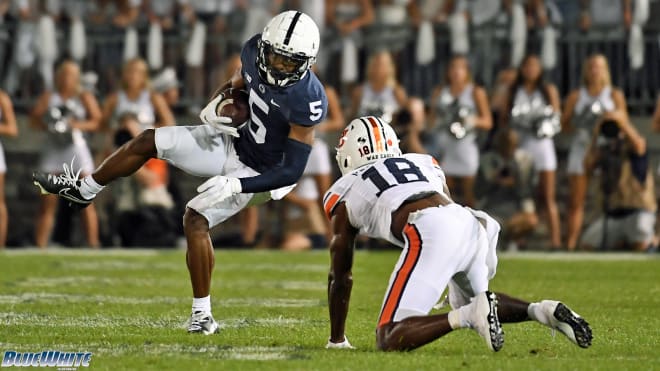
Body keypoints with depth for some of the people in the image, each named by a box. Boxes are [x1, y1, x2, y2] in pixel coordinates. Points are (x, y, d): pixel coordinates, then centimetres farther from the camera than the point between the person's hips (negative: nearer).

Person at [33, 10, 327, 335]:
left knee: (196, 220, -22)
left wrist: (235, 186, -37)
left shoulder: (306, 100, -34)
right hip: (236, 143, 7)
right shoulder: (255, 53, -15)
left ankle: (202, 316, -11)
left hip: (259, 173, -7)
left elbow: (292, 171, -31)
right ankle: (82, 190, 31)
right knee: (148, 141, 6)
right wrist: (214, 106, -14)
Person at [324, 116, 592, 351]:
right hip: (473, 225, 6)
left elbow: (340, 275, 27)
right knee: (469, 301, 34)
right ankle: (542, 310, 8)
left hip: (430, 234, -6)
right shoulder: (424, 163, 36)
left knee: (389, 340, -4)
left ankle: (468, 316, -26)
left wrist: (336, 340, 37)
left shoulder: (343, 192, 25)